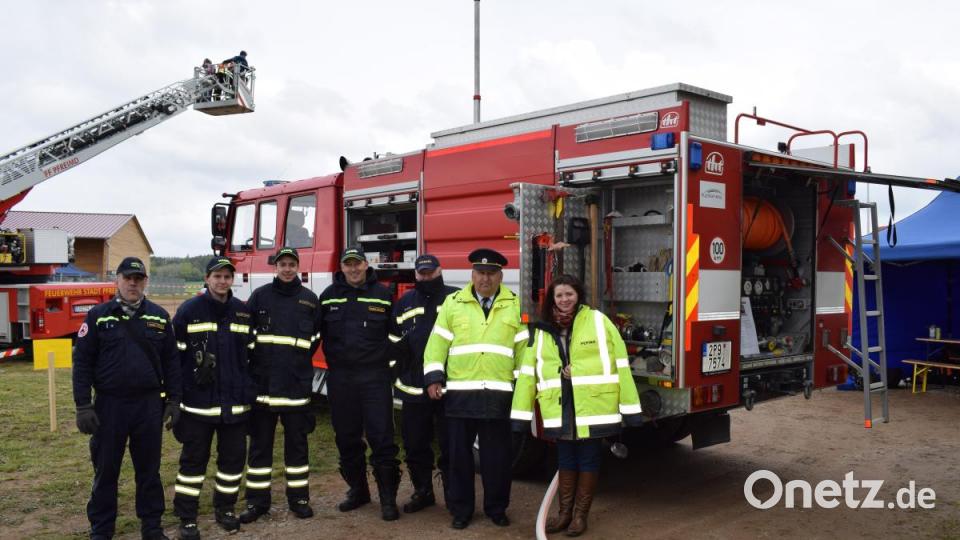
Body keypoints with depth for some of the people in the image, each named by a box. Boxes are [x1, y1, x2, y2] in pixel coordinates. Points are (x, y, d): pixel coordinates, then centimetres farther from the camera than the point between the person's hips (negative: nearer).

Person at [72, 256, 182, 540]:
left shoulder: (159, 316, 5)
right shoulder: (98, 315, 0)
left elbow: (171, 361, 7)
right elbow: (82, 362, -2)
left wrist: (173, 400, 3)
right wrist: (83, 405, -7)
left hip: (149, 404, 1)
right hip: (109, 404, -1)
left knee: (148, 468, 10)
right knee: (106, 469, 8)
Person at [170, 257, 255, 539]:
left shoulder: (244, 312, 6)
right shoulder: (188, 311, -4)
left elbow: (253, 355, 13)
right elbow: (174, 356, -2)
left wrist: (251, 393, 11)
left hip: (235, 402, 3)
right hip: (198, 402, -3)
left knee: (234, 457, 10)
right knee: (194, 459, 5)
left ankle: (224, 508, 28)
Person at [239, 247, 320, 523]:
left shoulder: (310, 299, 5)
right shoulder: (260, 296, 2)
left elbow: (315, 339, 13)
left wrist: (298, 362, 6)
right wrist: (256, 364, 2)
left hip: (296, 383, 1)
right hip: (262, 382, 0)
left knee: (296, 442, 8)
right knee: (260, 443, 7)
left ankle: (299, 498, 19)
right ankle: (257, 500, 17)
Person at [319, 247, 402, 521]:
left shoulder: (383, 295, 2)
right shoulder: (328, 296, 6)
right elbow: (319, 333, 13)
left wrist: (390, 362, 2)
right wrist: (331, 359, 7)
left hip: (375, 376, -2)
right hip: (340, 377, 3)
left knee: (381, 436, -4)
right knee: (347, 438, 11)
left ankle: (388, 498, 4)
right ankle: (357, 490, 27)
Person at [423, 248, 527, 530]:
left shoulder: (515, 305, 7)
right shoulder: (453, 303, 6)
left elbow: (523, 348, 6)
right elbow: (437, 343, 4)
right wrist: (433, 378, -5)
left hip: (498, 395, 0)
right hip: (460, 393, 0)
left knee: (497, 456, 8)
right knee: (459, 454, 8)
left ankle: (497, 508, 23)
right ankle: (461, 509, 21)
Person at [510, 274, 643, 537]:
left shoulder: (598, 321, -3)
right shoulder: (541, 330, 6)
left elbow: (620, 364, -3)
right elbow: (528, 373, 6)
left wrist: (629, 407, -6)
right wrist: (520, 414, 3)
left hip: (594, 409, -2)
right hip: (560, 411, 3)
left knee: (588, 460, 9)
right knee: (566, 460, 14)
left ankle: (580, 514, 24)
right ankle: (565, 512, 29)